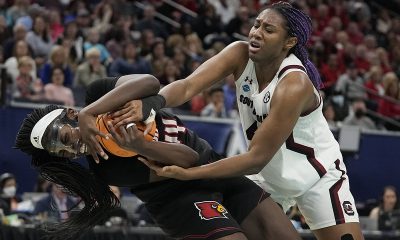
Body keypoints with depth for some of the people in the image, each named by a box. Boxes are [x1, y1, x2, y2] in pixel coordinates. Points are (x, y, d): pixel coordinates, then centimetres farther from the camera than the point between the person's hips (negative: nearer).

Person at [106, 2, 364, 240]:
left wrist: (188, 174, -42)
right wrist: (151, 103, -54)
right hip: (269, 175, 6)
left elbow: (257, 157, -33)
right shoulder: (241, 55, -16)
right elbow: (188, 85, -30)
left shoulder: (294, 85, -32)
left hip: (317, 174, -6)